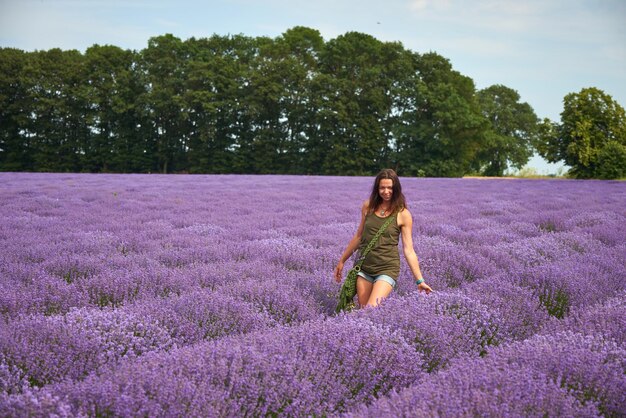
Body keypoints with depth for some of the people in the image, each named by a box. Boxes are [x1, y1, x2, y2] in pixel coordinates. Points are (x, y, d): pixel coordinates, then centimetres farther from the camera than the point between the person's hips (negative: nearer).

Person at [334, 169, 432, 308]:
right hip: (364, 266, 4)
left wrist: (420, 280, -7)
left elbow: (408, 249, -4)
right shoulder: (368, 206, 5)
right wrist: (342, 261, 21)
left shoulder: (403, 214, -5)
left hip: (387, 269, -4)